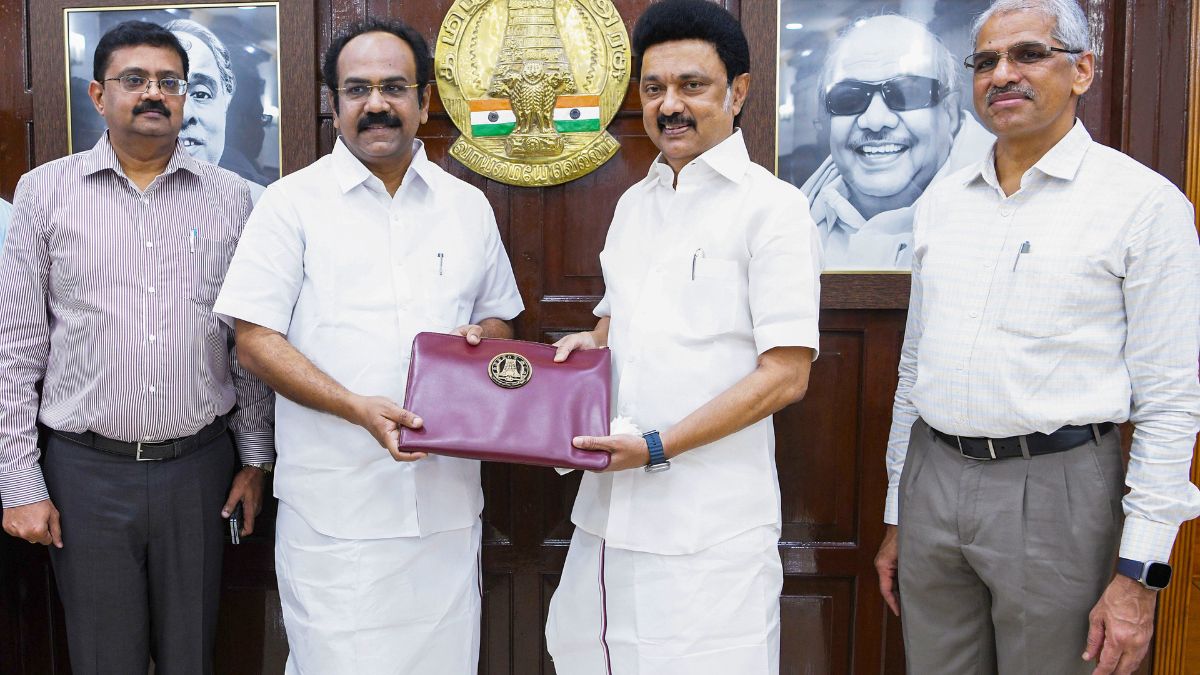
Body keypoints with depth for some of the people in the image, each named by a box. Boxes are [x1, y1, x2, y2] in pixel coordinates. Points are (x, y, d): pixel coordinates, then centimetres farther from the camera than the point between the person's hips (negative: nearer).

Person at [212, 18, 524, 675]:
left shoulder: (468, 206, 11)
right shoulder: (293, 203, 0)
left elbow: (499, 317, 21)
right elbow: (256, 341, -5)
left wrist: (481, 338, -5)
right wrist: (360, 408, -18)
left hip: (446, 496, 3)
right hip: (335, 504, -3)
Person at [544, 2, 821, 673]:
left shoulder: (772, 206, -8)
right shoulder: (634, 203, 14)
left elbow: (785, 375, -13)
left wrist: (658, 447, -17)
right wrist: (591, 340, 3)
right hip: (610, 505, 6)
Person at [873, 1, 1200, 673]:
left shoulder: (1144, 202, -6)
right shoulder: (941, 202, 10)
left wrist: (1139, 575, -12)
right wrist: (895, 517, 16)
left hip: (1054, 489, -4)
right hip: (933, 481, 5)